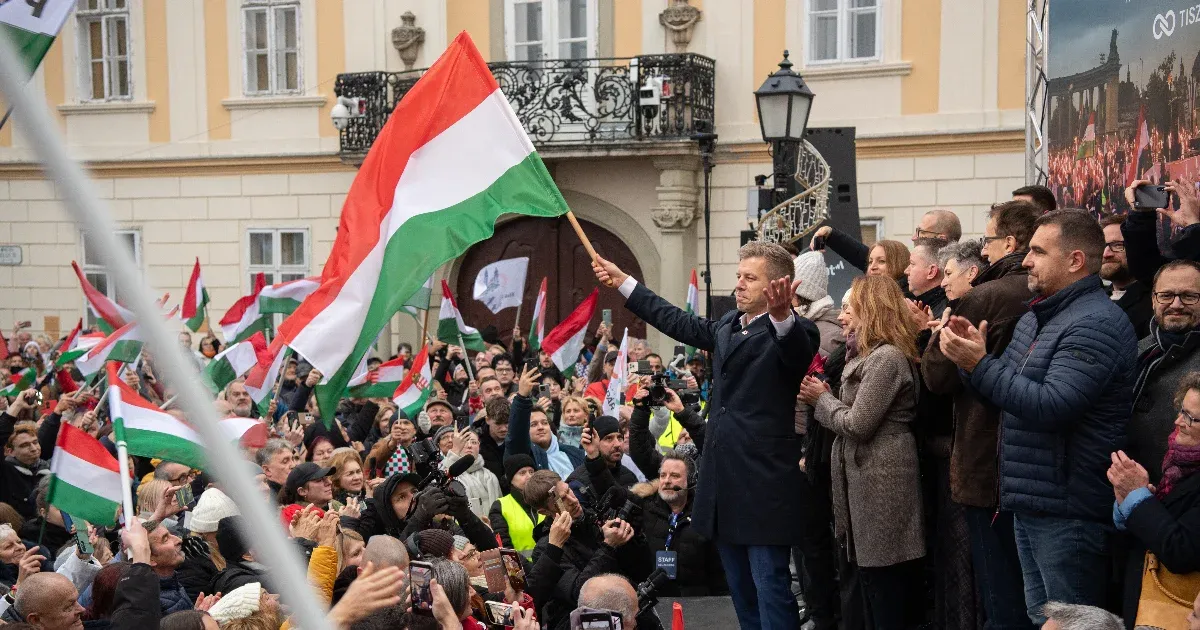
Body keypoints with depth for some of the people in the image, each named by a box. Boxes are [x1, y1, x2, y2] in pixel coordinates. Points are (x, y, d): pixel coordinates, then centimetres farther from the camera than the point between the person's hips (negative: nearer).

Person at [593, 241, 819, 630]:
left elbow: (798, 349, -32)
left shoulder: (792, 331, -9)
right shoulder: (728, 326, 15)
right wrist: (622, 281, 31)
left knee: (770, 586, -5)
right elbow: (679, 323, 27)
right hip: (725, 478, 8)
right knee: (741, 588, 17)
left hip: (764, 481, -8)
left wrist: (781, 313, -53)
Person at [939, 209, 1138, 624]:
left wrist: (980, 365, -23)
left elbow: (1052, 406, -27)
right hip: (1030, 502, 10)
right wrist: (973, 351, -1)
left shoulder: (1096, 324, -17)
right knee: (1040, 616, 18)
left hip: (1068, 510, -10)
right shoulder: (1036, 317, 15)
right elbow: (1009, 388, 17)